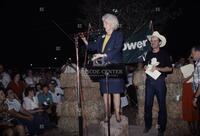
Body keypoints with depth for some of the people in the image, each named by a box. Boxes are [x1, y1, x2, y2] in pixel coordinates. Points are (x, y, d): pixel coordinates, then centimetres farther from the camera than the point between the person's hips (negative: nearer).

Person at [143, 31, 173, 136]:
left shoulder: (164, 54, 1)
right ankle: (148, 125, 20)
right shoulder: (149, 54, 14)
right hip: (149, 81, 4)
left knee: (162, 105, 0)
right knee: (148, 104, 6)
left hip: (160, 81, -4)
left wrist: (158, 68, -15)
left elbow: (170, 68, -3)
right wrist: (146, 67, 0)